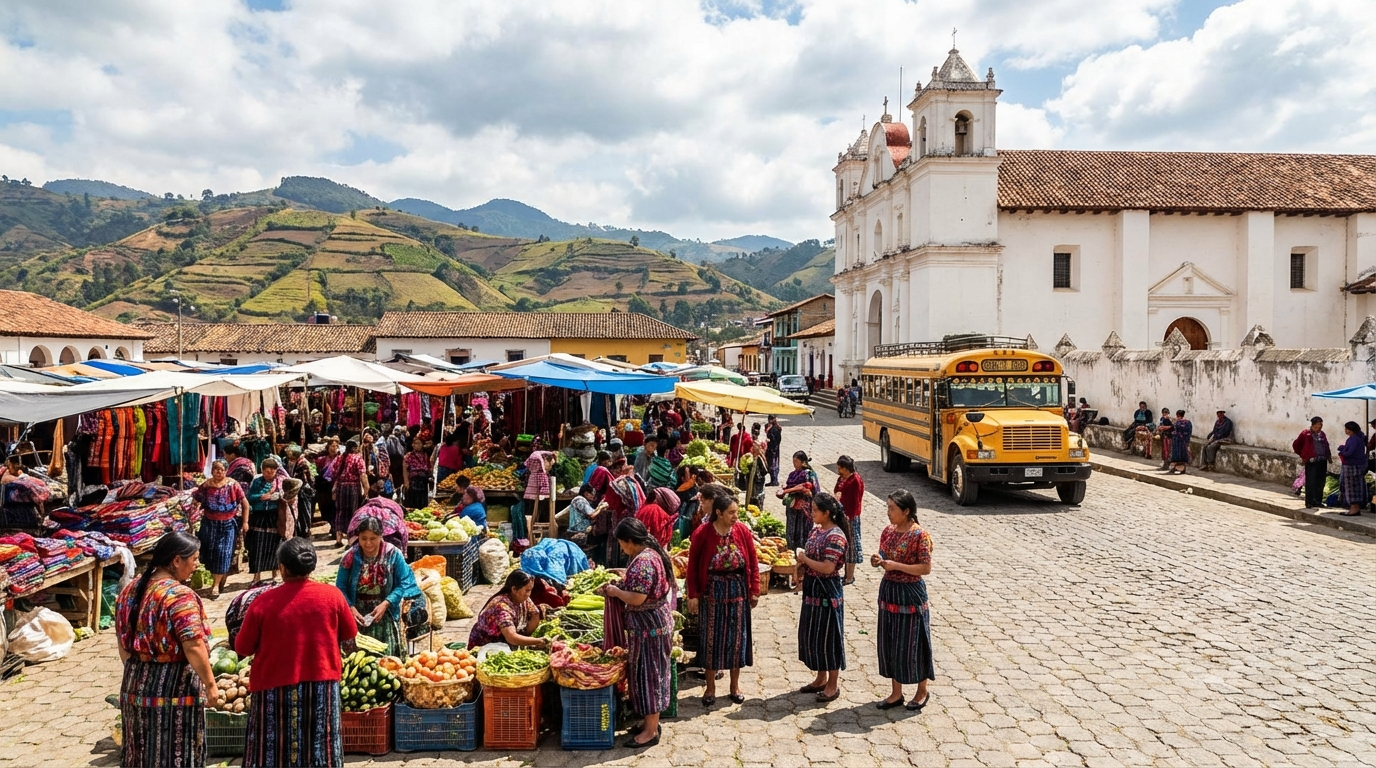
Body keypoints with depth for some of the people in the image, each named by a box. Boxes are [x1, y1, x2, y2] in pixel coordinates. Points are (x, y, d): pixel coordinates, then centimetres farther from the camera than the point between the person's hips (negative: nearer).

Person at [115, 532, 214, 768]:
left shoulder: (131, 589, 5)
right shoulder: (180, 596, -20)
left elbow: (124, 644, 13)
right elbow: (194, 648, -23)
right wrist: (210, 683, -14)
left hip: (135, 685, 8)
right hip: (173, 688, -7)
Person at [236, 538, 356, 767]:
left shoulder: (264, 602, -11)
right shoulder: (332, 595, -7)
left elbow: (242, 649, -1)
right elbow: (350, 636, 6)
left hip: (275, 687, -1)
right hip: (322, 685, 1)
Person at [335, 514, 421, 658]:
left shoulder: (393, 554, -8)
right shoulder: (350, 556, -5)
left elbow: (403, 583, -6)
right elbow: (341, 587, -2)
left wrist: (385, 604, -16)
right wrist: (350, 608, -16)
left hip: (385, 616, -1)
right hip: (357, 615, 1)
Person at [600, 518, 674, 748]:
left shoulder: (643, 561, -24)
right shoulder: (651, 553, 8)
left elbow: (637, 598, -27)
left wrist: (615, 591, -12)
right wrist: (619, 584, 7)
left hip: (648, 625, -10)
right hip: (652, 622, 10)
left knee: (648, 673, 0)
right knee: (649, 673, 18)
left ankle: (651, 731, 10)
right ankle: (650, 721, 29)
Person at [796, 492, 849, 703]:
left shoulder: (835, 536, -20)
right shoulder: (816, 531, 7)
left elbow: (827, 567, -26)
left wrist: (805, 559, -15)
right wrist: (801, 561, -5)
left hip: (827, 591, -9)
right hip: (812, 589, 9)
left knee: (828, 637, 1)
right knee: (811, 635, 16)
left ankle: (833, 685, 15)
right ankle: (821, 679, 31)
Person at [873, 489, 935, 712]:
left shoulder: (919, 535, -17)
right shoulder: (888, 531, 4)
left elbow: (926, 568, -18)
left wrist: (896, 565, -23)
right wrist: (878, 560, -9)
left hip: (910, 594, -7)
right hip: (888, 590, 7)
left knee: (913, 643, 5)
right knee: (890, 643, 12)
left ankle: (922, 692, 25)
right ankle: (896, 693, 24)